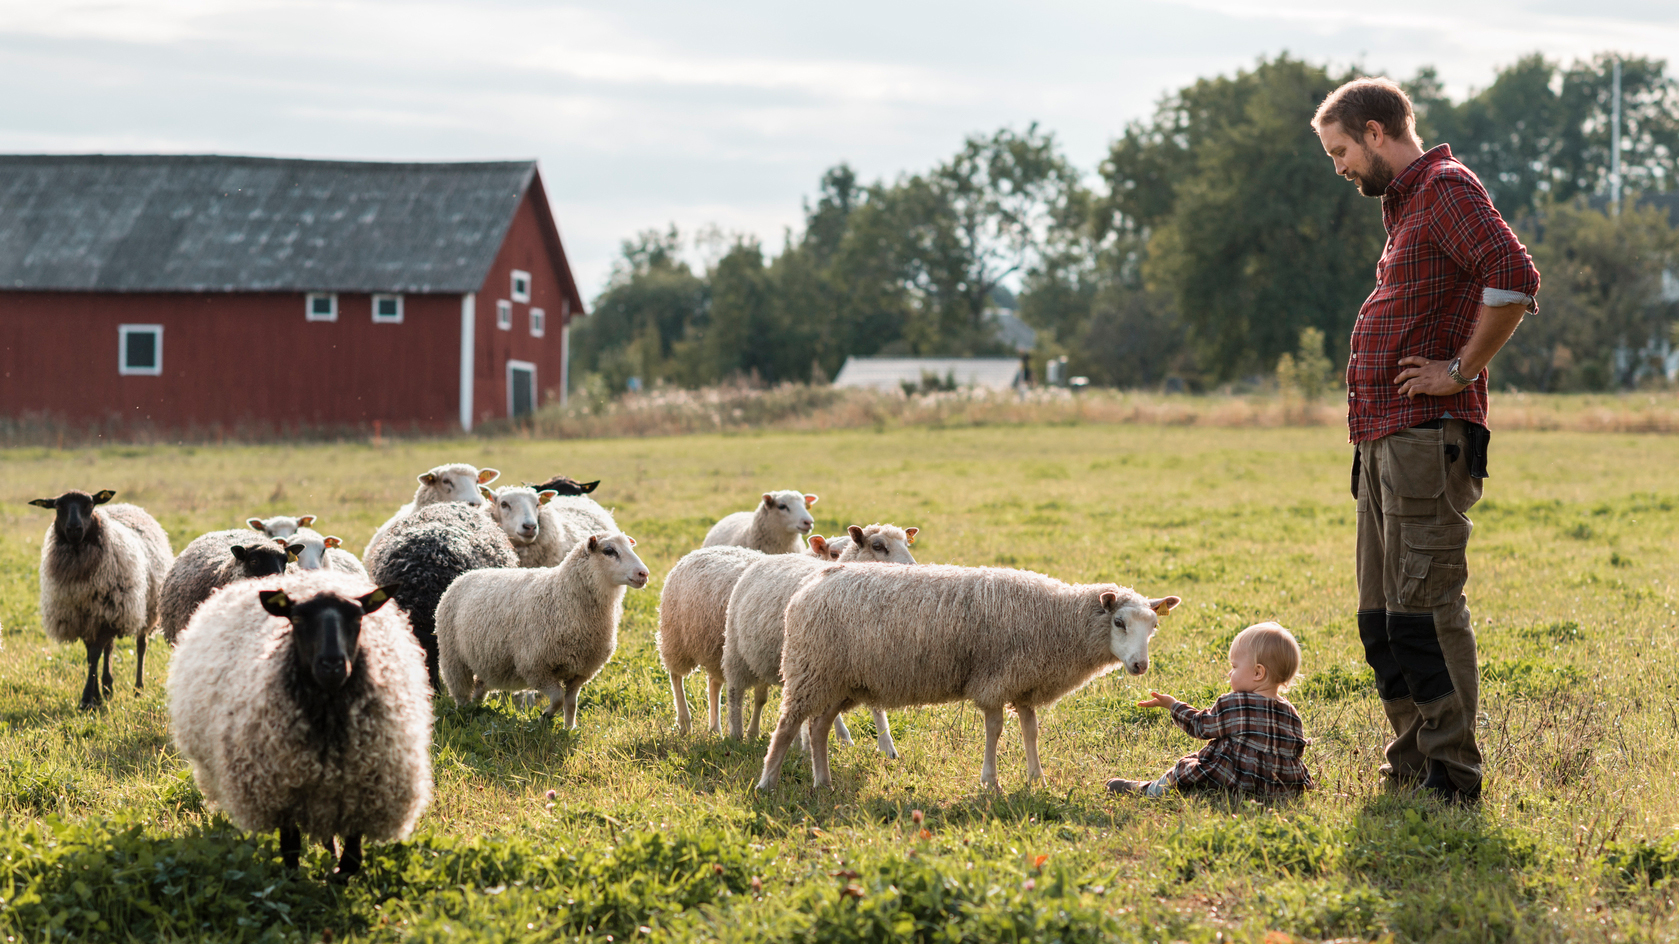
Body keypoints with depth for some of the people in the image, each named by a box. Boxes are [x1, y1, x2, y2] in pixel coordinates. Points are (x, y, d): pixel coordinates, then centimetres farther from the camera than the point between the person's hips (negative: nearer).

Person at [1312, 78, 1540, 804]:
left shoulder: (1446, 187, -9)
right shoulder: (1405, 201, 21)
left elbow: (1514, 279, -24)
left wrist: (1463, 370, -17)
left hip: (1428, 437, -10)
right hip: (1383, 440, 10)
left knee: (1423, 609, -11)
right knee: (1381, 617, 12)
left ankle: (1453, 775, -7)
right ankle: (1412, 764, 19)